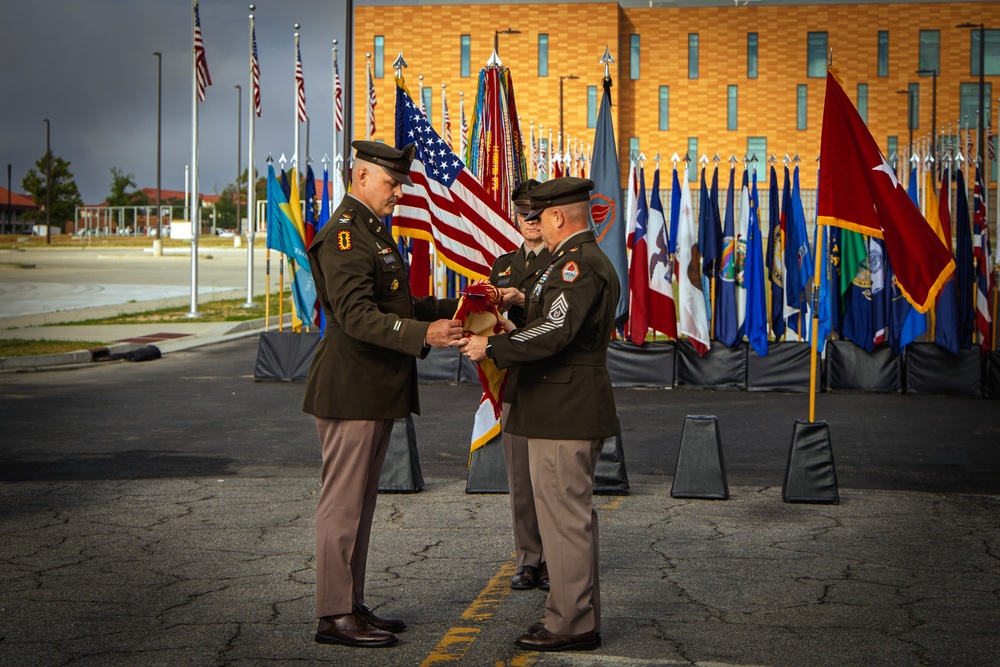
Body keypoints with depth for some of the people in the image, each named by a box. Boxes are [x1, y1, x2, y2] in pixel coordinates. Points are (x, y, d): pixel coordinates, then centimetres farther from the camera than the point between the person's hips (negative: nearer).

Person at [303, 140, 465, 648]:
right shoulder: (343, 235, -15)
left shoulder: (374, 231, 19)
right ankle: (334, 616, 1)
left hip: (377, 394, 11)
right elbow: (356, 315, -25)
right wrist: (423, 335, -34)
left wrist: (453, 309, 15)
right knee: (343, 502, -5)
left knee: (360, 501, 14)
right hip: (351, 391, -10)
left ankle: (353, 606, 22)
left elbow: (395, 305, 25)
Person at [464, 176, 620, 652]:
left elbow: (554, 332, -26)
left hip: (565, 413, -11)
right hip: (569, 412, 11)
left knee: (565, 517, -6)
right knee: (572, 516, 16)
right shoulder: (587, 260, 18)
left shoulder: (579, 264, -17)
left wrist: (492, 347, -20)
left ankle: (572, 624, 0)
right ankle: (577, 615, 24)